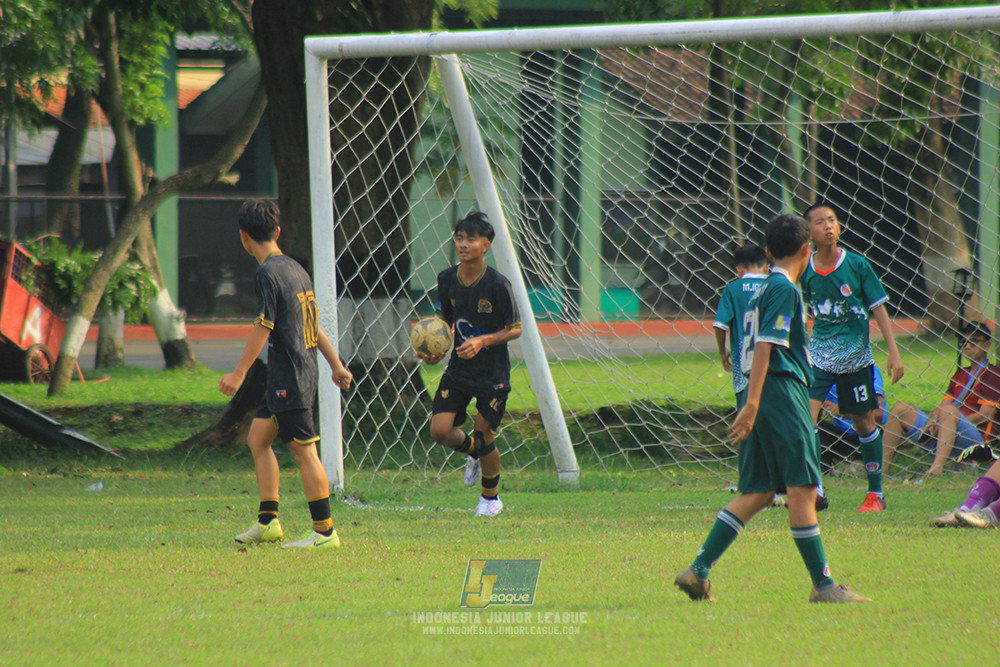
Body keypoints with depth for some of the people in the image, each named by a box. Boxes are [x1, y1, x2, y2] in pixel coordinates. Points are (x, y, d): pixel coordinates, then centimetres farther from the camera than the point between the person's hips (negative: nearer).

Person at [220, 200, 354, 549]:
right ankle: (268, 523, 18)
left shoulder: (268, 274, -14)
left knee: (304, 450, -6)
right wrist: (336, 365, 26)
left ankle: (325, 531, -5)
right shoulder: (295, 268, 13)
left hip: (289, 377, -10)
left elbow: (263, 328, -18)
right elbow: (314, 325, 20)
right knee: (258, 438, 16)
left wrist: (239, 373, -16)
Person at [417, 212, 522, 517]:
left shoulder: (497, 284, -17)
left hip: (493, 373, -4)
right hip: (458, 367, 4)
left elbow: (515, 329, -10)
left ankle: (491, 496, 30)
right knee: (439, 431, -8)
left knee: (484, 437, 3)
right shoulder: (447, 279, -2)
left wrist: (482, 341, -25)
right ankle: (473, 452, 28)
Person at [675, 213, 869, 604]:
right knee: (803, 489, -7)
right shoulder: (785, 289, -8)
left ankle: (698, 571, 1)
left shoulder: (764, 289, 20)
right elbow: (765, 346, -17)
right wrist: (752, 404, -23)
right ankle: (823, 585, -7)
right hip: (783, 392, -9)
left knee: (756, 493, 7)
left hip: (764, 398, 9)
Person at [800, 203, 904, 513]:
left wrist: (894, 351, -6)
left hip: (856, 356, -1)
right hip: (819, 356, 1)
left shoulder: (857, 265, -8)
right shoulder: (805, 270, -3)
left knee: (863, 421, 8)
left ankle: (875, 493, 22)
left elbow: (878, 308, -3)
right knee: (806, 415, -16)